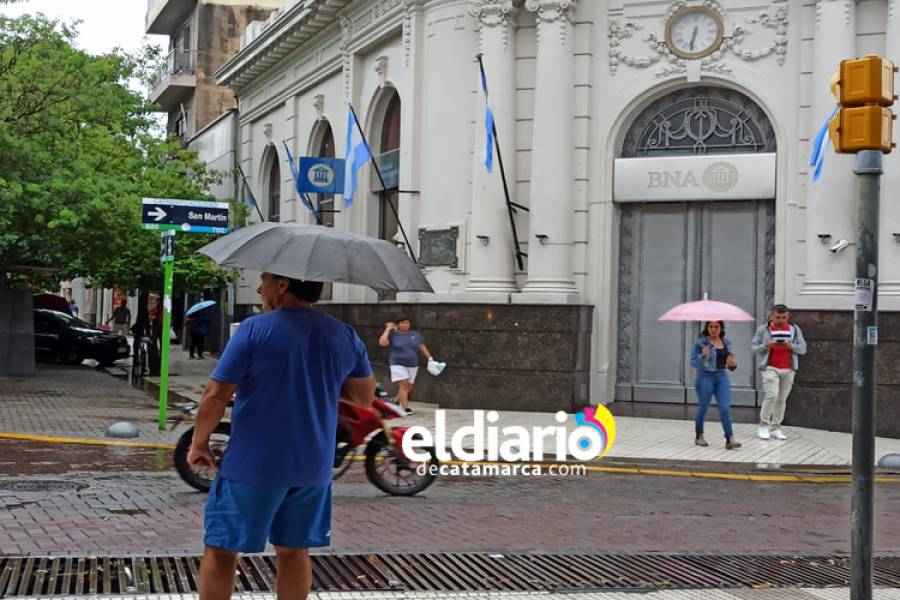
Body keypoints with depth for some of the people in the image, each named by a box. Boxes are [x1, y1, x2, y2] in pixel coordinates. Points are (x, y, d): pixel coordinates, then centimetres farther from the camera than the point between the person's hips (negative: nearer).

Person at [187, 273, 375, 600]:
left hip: (253, 464, -4)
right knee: (294, 551, 15)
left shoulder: (254, 328, -11)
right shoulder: (345, 336, 3)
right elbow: (365, 397, 12)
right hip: (313, 467, 5)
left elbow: (216, 395, -13)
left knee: (221, 549, 8)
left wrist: (199, 443, 0)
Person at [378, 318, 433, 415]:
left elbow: (422, 348, 13)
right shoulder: (393, 334, -1)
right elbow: (382, 343, -15)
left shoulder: (416, 335, 10)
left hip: (413, 365, 4)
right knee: (404, 385, -17)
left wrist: (430, 358, 3)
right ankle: (406, 408, -19)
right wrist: (388, 329, -10)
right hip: (398, 364, -4)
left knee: (409, 388, 5)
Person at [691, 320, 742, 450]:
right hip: (706, 377, -4)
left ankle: (729, 440, -10)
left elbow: (731, 365, 16)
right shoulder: (701, 343, -6)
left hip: (722, 377, 4)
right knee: (703, 407, 7)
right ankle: (699, 436, 24)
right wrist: (703, 356, -26)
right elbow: (694, 362, -8)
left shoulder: (727, 343, 9)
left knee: (725, 408, -7)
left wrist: (733, 364, -7)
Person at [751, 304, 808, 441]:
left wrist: (791, 346, -12)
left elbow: (803, 348, 7)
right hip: (770, 368, -3)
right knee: (772, 395, -15)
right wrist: (766, 345, -15)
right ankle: (763, 426, -3)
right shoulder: (763, 329, 4)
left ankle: (775, 428, 11)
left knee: (782, 399, 4)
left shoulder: (794, 329, 10)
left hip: (788, 369, 3)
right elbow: (753, 348, 4)